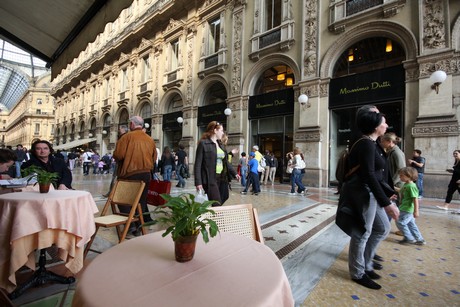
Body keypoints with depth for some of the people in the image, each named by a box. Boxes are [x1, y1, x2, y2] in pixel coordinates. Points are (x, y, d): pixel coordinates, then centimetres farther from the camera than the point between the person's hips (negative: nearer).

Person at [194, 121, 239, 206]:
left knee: (221, 204, 10)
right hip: (210, 179, -7)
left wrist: (234, 173, 13)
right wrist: (198, 182, -15)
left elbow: (225, 161, 21)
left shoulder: (219, 144, 15)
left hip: (222, 178, 8)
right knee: (217, 206, -7)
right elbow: (198, 164, -9)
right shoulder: (203, 143, -7)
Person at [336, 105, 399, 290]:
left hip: (370, 193, 11)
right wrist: (386, 203, -23)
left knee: (383, 229, 19)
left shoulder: (372, 144, 15)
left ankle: (365, 263, 33)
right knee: (362, 234, 3)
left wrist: (388, 192, 21)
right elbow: (369, 176, -24)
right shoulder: (366, 144, -18)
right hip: (362, 194, -11)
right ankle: (358, 273, 22)